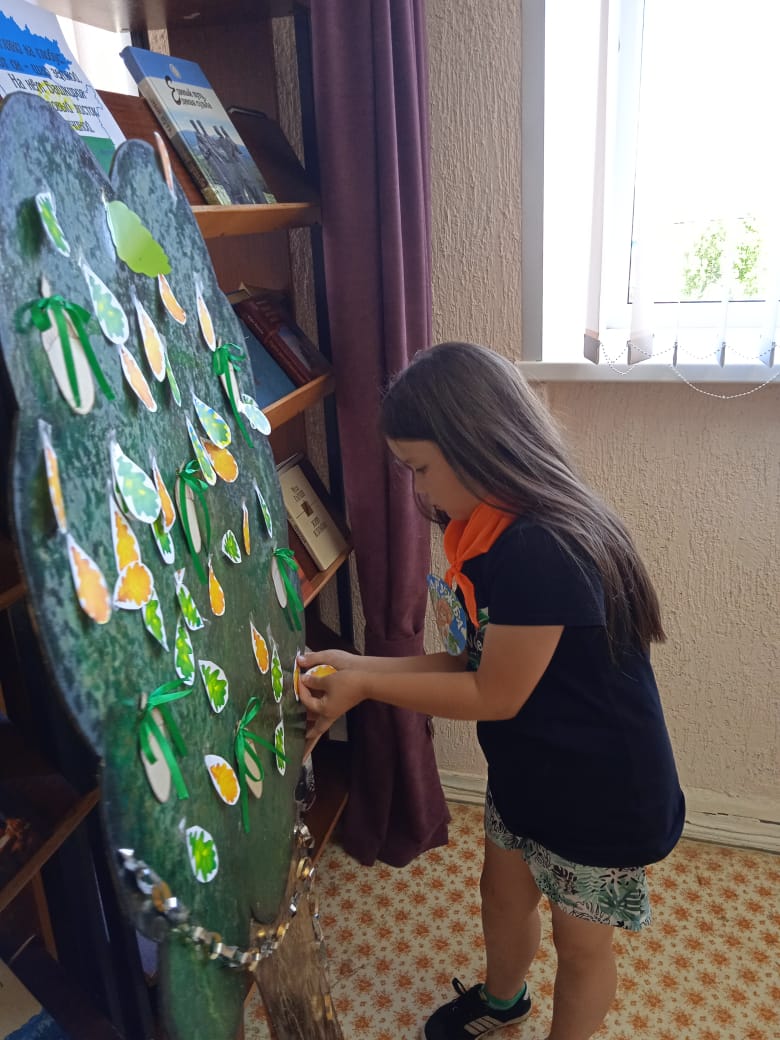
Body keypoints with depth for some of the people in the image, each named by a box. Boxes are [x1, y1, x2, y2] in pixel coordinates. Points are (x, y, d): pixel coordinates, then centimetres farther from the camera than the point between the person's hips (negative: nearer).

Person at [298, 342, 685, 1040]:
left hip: (601, 798, -9)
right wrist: (361, 666, -7)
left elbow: (494, 695, -25)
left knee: (581, 943, 18)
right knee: (504, 896, 29)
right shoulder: (501, 533, -4)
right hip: (527, 774, 9)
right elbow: (483, 663, -2)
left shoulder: (537, 551, -34)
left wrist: (366, 684, -16)